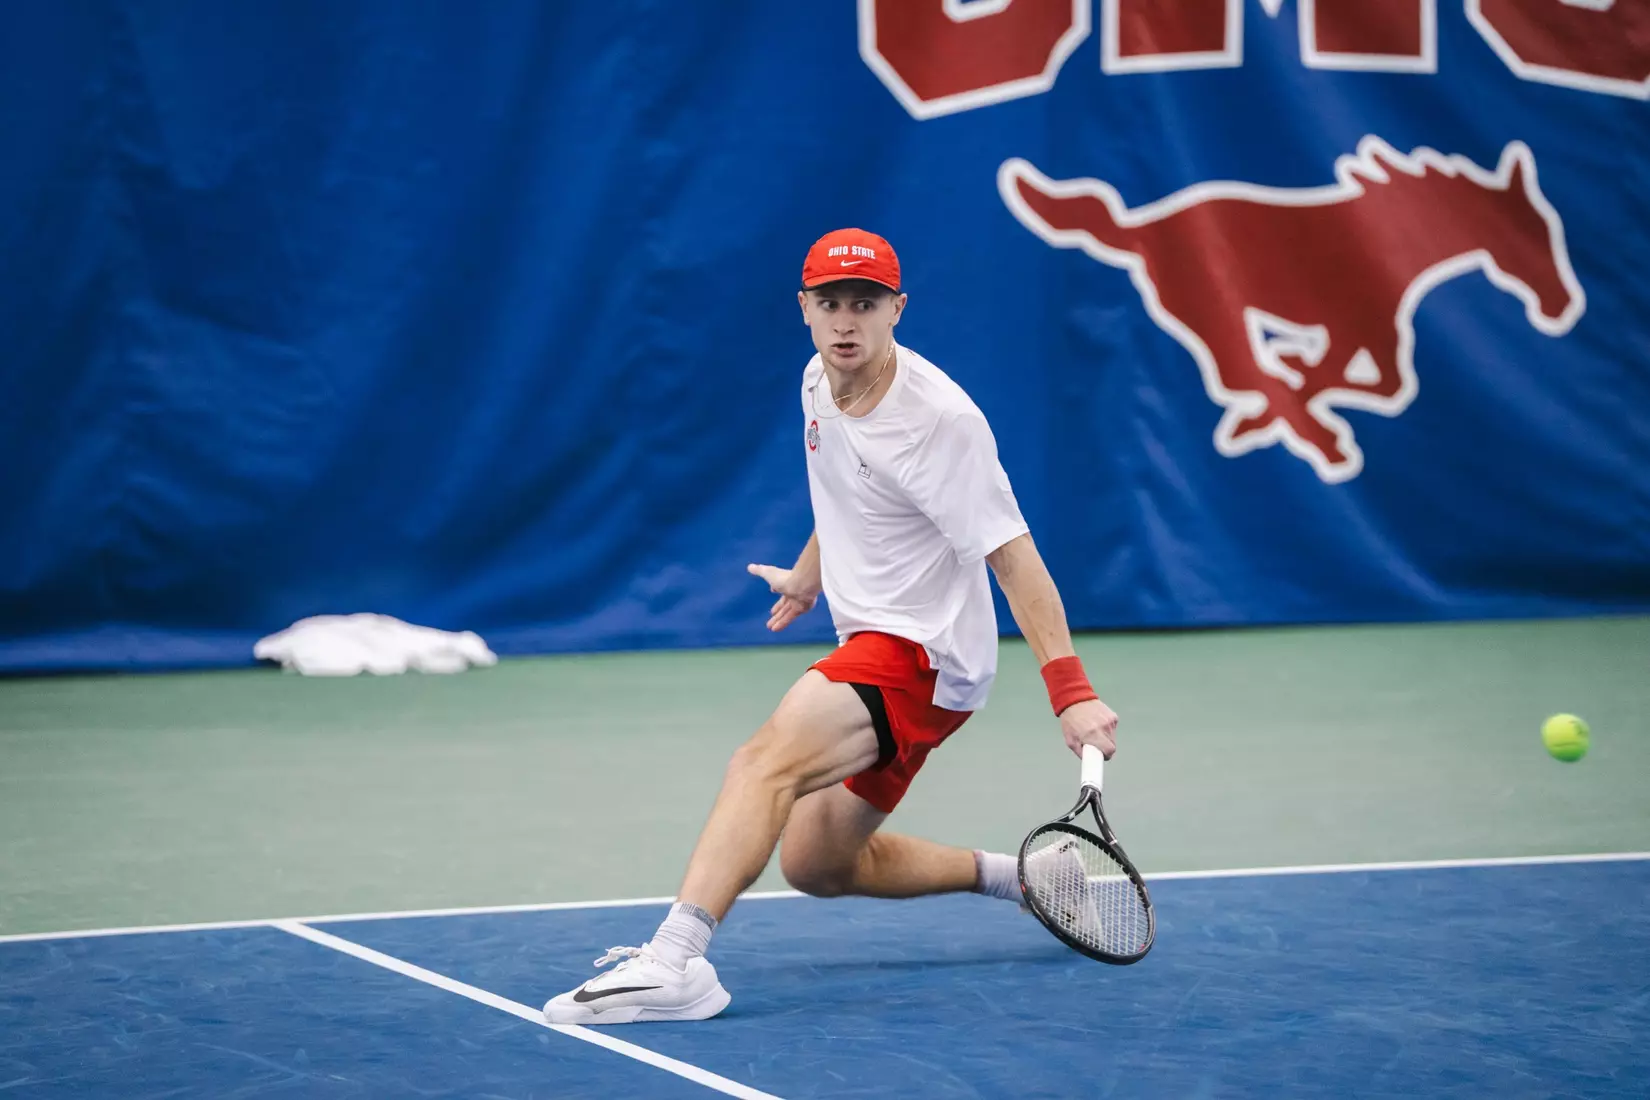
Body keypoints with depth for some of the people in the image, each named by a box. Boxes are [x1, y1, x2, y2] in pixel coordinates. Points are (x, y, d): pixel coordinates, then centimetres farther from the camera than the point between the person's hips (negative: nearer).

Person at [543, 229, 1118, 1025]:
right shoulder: (819, 384, 5)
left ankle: (672, 960, -45)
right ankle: (1015, 876, 29)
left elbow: (1012, 556, -22)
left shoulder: (939, 419, -20)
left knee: (766, 760, -31)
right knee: (816, 865, 17)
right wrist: (809, 576, 42)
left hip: (922, 654, -10)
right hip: (870, 644, 10)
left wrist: (1072, 694, -29)